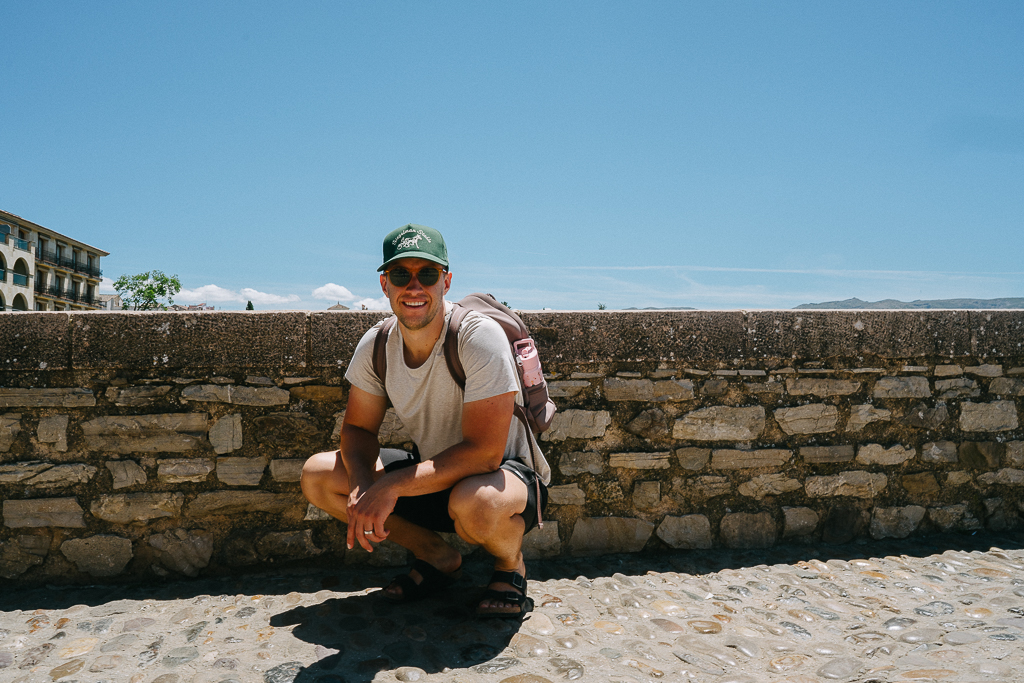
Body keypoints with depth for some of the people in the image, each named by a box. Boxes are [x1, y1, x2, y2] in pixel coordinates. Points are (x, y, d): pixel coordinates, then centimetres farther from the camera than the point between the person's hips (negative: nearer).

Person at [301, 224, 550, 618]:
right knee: (317, 474, -5)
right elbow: (358, 429, 1)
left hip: (508, 473, -6)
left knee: (475, 502, -41)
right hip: (431, 474, 6)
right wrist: (363, 487, -21)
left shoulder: (479, 337, -26)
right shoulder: (375, 345, -7)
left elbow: (484, 452, -30)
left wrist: (391, 486, -31)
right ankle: (438, 557, 8)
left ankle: (511, 564, -2)